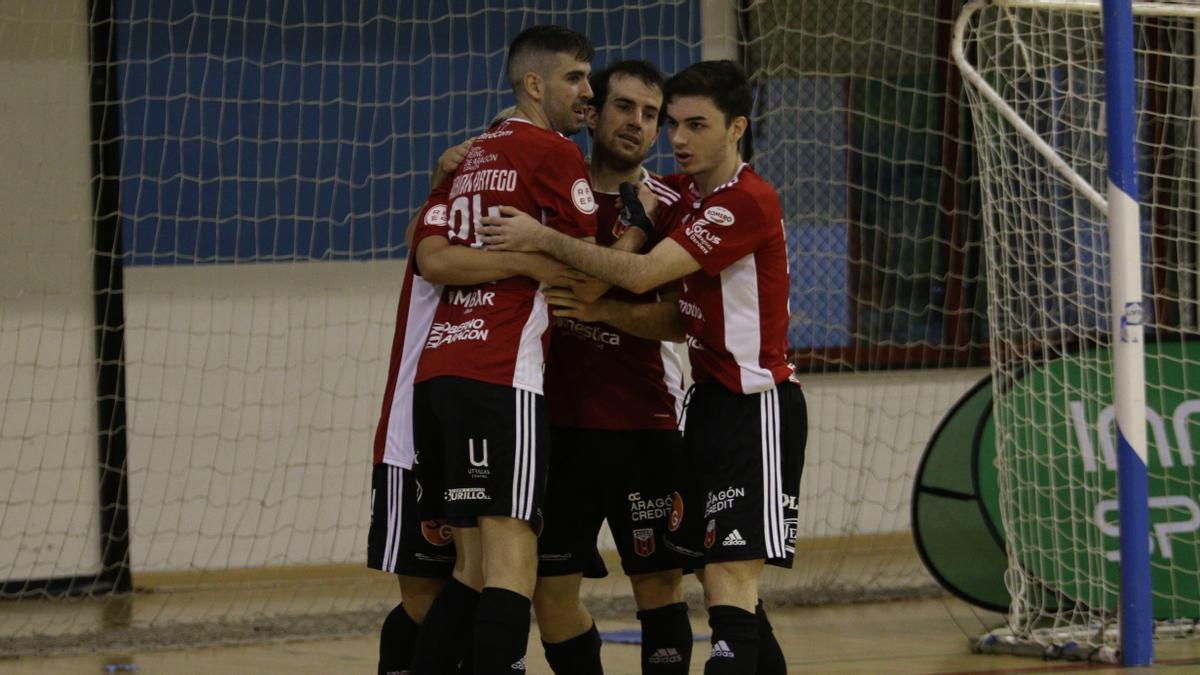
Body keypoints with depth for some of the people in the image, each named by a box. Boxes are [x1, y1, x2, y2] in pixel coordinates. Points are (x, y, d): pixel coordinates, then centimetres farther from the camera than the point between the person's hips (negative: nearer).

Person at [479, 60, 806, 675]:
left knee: (729, 581, -18)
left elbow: (641, 274, -23)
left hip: (756, 408, -9)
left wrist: (543, 239, -20)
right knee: (724, 583, 11)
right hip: (709, 401, 9)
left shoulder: (748, 203, -16)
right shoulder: (681, 191, 11)